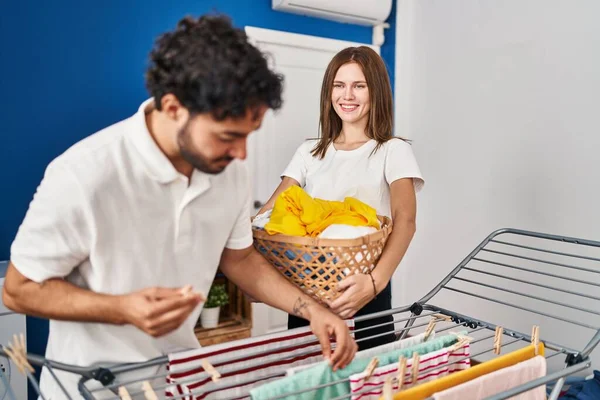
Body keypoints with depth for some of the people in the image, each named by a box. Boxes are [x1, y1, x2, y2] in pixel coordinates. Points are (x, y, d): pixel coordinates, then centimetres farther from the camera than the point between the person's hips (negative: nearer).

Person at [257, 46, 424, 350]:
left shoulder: (393, 151, -3)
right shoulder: (309, 152, 9)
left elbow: (405, 220, -18)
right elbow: (271, 210, 0)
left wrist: (376, 280, -35)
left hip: (364, 293, -3)